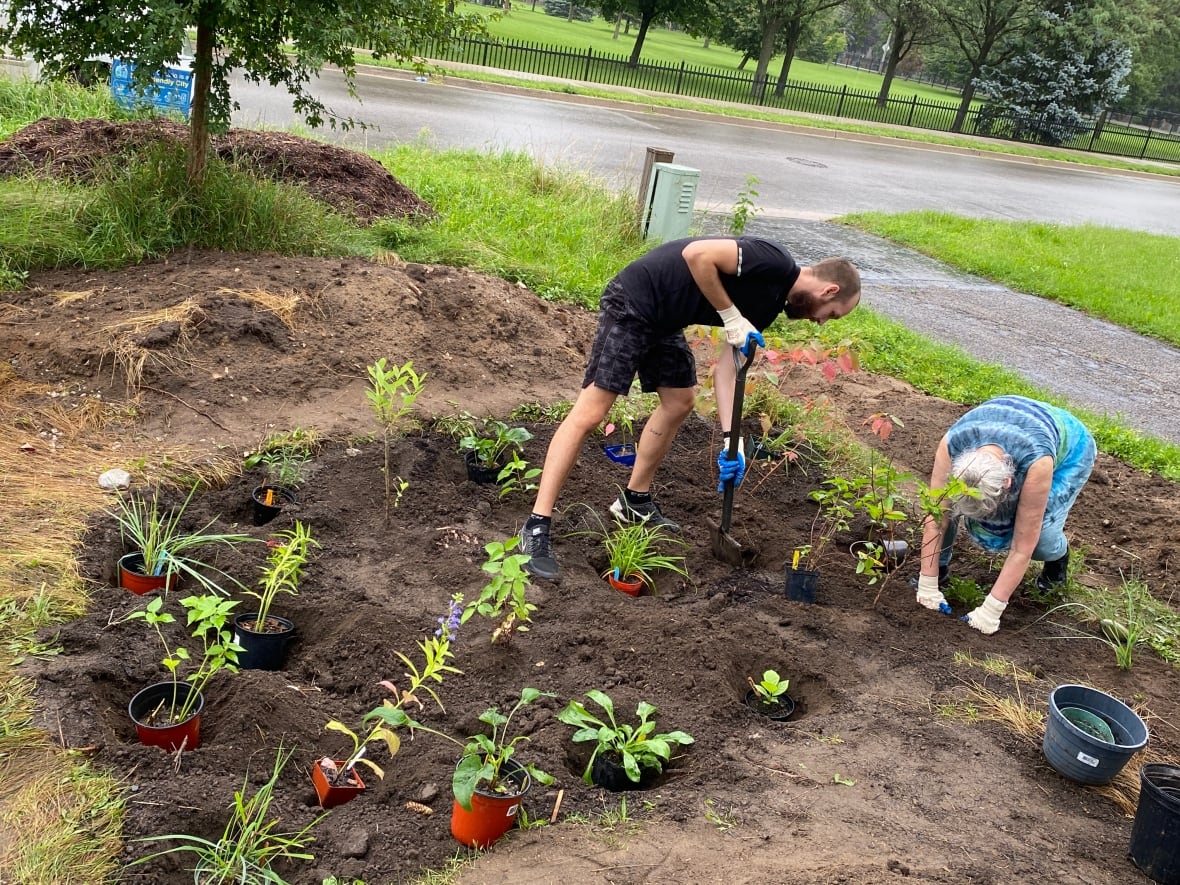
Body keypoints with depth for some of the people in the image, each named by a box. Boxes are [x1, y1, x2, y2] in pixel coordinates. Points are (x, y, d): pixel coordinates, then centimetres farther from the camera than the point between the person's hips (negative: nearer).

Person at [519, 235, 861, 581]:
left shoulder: (769, 303, 11)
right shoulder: (773, 261, -16)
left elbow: (727, 365, 8)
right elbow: (697, 254, -26)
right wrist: (731, 316, -19)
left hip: (663, 320, 10)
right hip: (632, 303, -10)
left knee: (679, 402, 17)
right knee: (590, 413, -12)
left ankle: (635, 501, 32)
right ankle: (537, 527, -9)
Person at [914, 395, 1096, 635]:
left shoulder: (1036, 463, -44)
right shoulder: (952, 445, -38)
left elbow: (1022, 548, -36)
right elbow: (936, 520, -30)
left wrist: (991, 610, -33)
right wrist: (928, 586, -27)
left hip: (1069, 445, -2)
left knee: (1039, 537, -24)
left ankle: (1058, 555, 10)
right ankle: (941, 566, -2)